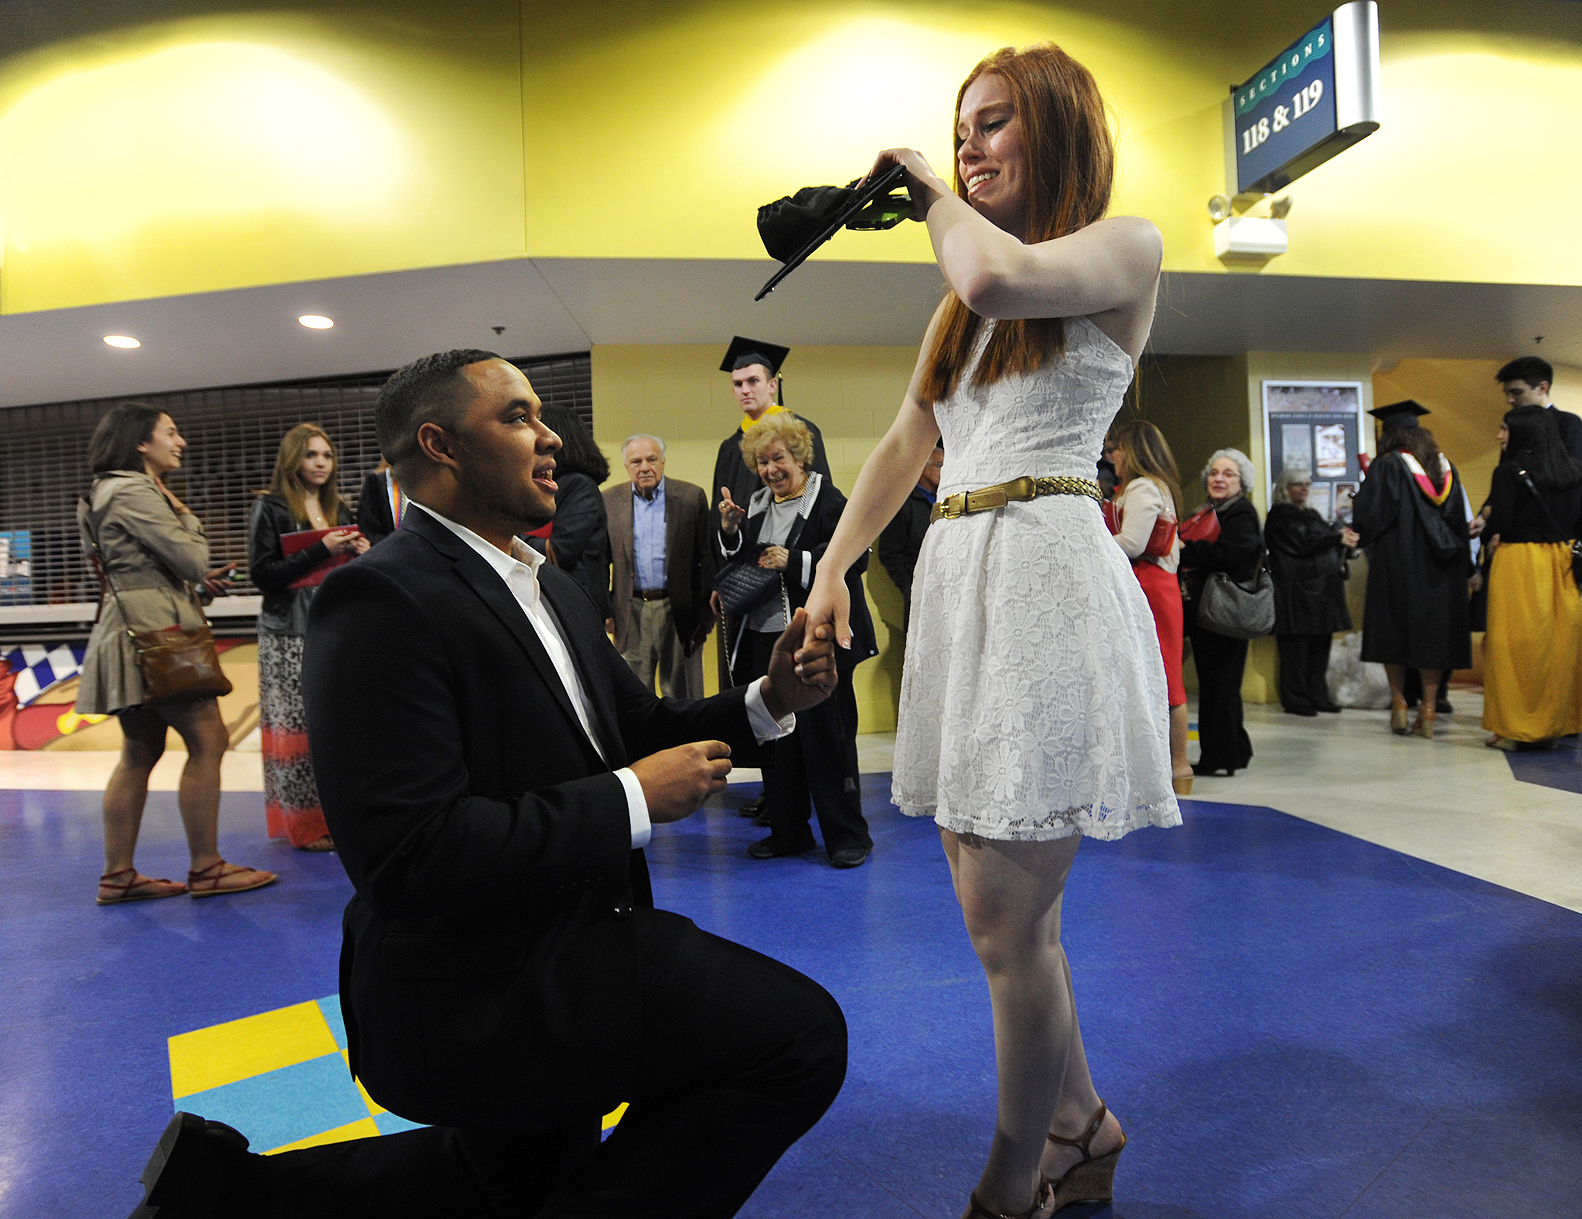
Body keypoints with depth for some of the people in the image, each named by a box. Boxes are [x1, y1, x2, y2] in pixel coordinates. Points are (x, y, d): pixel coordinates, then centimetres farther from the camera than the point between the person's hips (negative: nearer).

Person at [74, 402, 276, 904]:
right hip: (154, 632, -11)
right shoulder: (135, 492, -13)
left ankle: (118, 876, 17)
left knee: (141, 752, 12)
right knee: (207, 740, -8)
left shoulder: (109, 492, 20)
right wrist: (186, 517, 3)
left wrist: (198, 578, 15)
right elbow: (191, 560, -16)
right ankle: (206, 869, -2)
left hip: (134, 633, 11)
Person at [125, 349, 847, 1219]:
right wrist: (631, 800, -25)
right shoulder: (383, 599, -22)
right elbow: (409, 851, -30)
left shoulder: (553, 589, 8)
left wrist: (769, 701, -8)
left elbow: (635, 726, 9)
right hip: (477, 993, -10)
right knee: (802, 1032, -16)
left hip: (551, 955, 10)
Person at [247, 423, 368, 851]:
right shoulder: (270, 508, -2)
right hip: (291, 633, -5)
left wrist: (360, 553, -1)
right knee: (300, 726, -3)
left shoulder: (337, 509, 16)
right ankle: (305, 824, 6)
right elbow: (262, 574, -11)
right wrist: (320, 551, -18)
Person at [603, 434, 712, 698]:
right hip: (631, 612, 2)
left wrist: (706, 613, -4)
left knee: (682, 695, 7)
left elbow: (708, 557, -1)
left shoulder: (692, 497, -1)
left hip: (678, 611, -2)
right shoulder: (610, 500, 5)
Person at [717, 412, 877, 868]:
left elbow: (855, 558, -15)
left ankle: (847, 836, 14)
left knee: (826, 737, 0)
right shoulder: (754, 506, 15)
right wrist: (729, 532, -3)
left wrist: (795, 562, -21)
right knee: (775, 739, 12)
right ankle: (787, 832, 26)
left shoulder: (828, 501, -5)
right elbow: (733, 568, 15)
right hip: (764, 638, 7)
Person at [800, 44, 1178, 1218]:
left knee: (1007, 924, -4)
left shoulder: (1124, 246, 3)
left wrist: (935, 190, 1)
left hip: (1046, 579, -7)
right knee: (1000, 908, 13)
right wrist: (834, 565, 9)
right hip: (955, 582, 8)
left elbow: (998, 278, -19)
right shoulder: (961, 302, 23)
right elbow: (905, 443, 19)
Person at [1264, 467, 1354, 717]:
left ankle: (1317, 696, 13)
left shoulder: (1312, 515, 23)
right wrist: (1338, 538, -12)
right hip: (1295, 589, -8)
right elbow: (1302, 545, -13)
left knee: (1321, 644, 7)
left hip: (1321, 588, 8)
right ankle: (1295, 699, -1)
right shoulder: (1280, 516, -3)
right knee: (1297, 647, -6)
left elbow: (1324, 540, 17)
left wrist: (1342, 536, -4)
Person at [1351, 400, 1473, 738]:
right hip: (1439, 567, 4)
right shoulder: (1445, 467, 8)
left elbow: (1368, 515, -12)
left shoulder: (1386, 466, -8)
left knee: (1393, 632, 7)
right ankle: (1428, 711, 5)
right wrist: (1465, 570, 18)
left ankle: (1398, 704, 5)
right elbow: (1459, 518, 12)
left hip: (1397, 563, -4)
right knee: (1433, 632, 6)